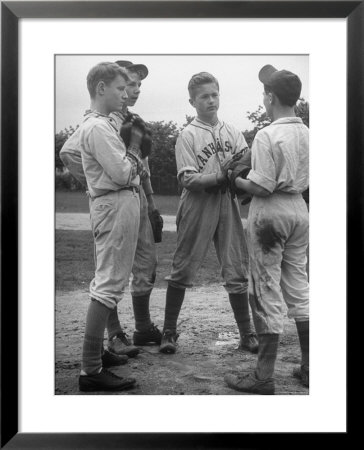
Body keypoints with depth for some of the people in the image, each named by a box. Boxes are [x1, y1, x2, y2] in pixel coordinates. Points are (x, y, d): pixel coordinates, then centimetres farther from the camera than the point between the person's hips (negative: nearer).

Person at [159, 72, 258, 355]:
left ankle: (246, 333, 17)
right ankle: (169, 331, 18)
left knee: (237, 270, 6)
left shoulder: (232, 132, 10)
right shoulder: (188, 135, -3)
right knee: (183, 269, 4)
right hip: (198, 206, -3)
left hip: (228, 205, 4)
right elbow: (188, 179, -11)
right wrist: (221, 176, -21)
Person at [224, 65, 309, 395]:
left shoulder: (267, 136, -16)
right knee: (298, 286, 16)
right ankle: (309, 368, 24)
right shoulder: (307, 134, 7)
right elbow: (305, 181, 9)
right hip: (300, 209, 7)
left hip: (270, 212, -7)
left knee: (267, 292, 0)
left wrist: (234, 180, -4)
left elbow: (262, 187, -19)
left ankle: (264, 376, 8)